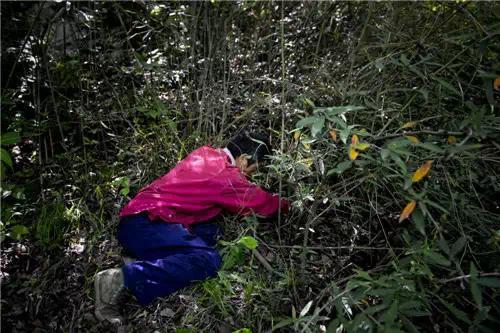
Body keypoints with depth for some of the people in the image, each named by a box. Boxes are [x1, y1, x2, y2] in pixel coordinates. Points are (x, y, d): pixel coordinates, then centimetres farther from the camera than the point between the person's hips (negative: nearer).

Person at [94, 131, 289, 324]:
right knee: (207, 261, -22)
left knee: (210, 231, 2)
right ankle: (124, 279, -25)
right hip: (147, 225, -9)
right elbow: (264, 203, 4)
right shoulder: (226, 176, -8)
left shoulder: (205, 153, 17)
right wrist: (285, 205, 24)